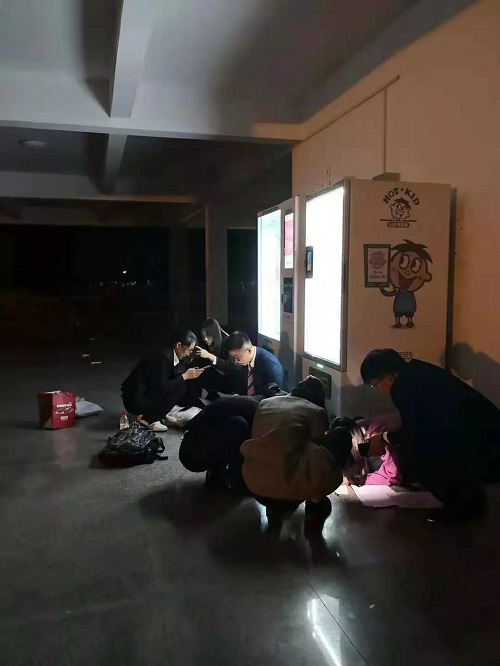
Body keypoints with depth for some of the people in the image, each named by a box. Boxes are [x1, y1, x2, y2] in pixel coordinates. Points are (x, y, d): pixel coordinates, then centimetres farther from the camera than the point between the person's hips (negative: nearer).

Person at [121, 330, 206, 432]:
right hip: (135, 399, -9)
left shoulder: (173, 355, 4)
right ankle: (148, 419, -7)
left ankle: (151, 413, 7)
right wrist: (184, 376, -20)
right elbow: (162, 387, -25)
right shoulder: (164, 357, -22)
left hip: (148, 393, 9)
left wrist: (190, 373, -6)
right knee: (179, 387, -18)